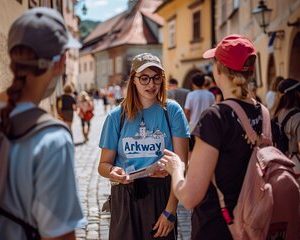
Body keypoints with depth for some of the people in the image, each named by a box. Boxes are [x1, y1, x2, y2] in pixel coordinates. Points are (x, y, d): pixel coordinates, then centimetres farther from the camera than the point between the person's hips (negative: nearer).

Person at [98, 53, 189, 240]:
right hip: (125, 198, 1)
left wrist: (170, 211, -12)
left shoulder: (172, 111, -3)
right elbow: (104, 164, 5)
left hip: (161, 196, -1)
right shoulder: (117, 116, 1)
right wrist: (112, 172, -19)